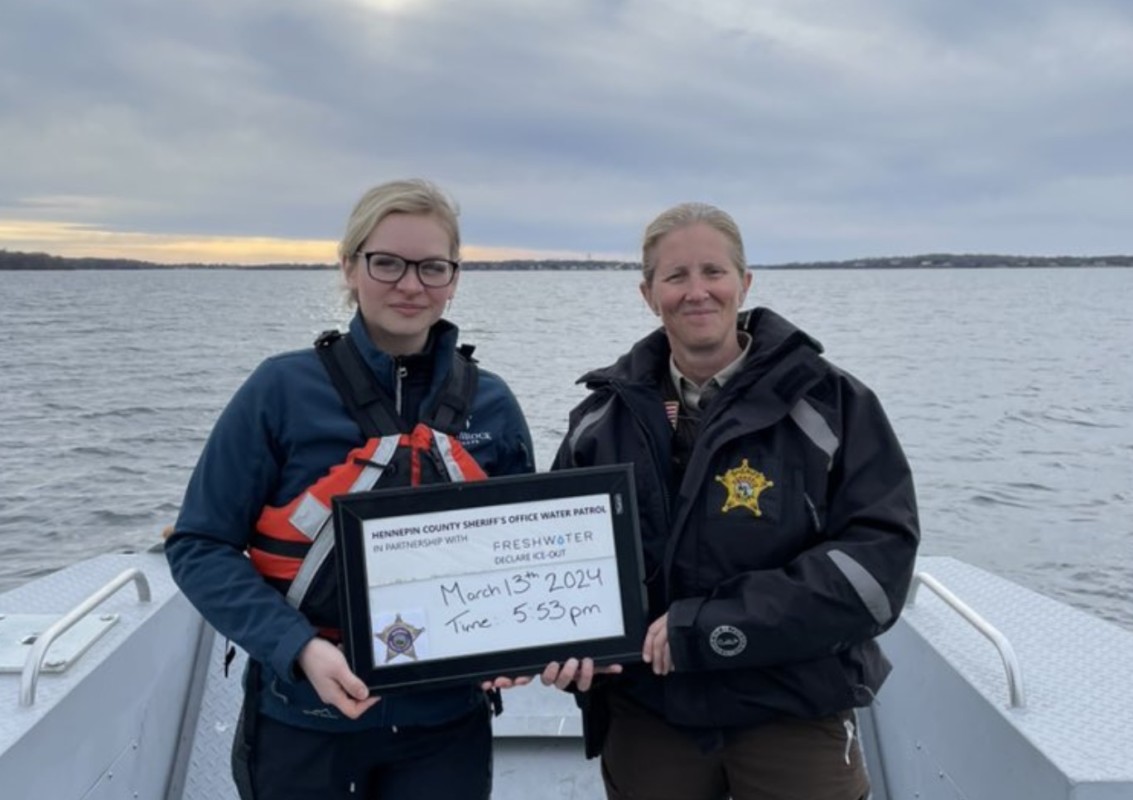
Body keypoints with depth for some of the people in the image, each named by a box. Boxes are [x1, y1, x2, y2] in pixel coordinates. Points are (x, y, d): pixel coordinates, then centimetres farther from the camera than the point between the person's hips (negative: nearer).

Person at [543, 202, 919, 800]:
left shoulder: (829, 404, -8)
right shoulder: (606, 417, 1)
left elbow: (878, 558, -15)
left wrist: (705, 628, -20)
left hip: (794, 713, -2)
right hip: (644, 715, 3)